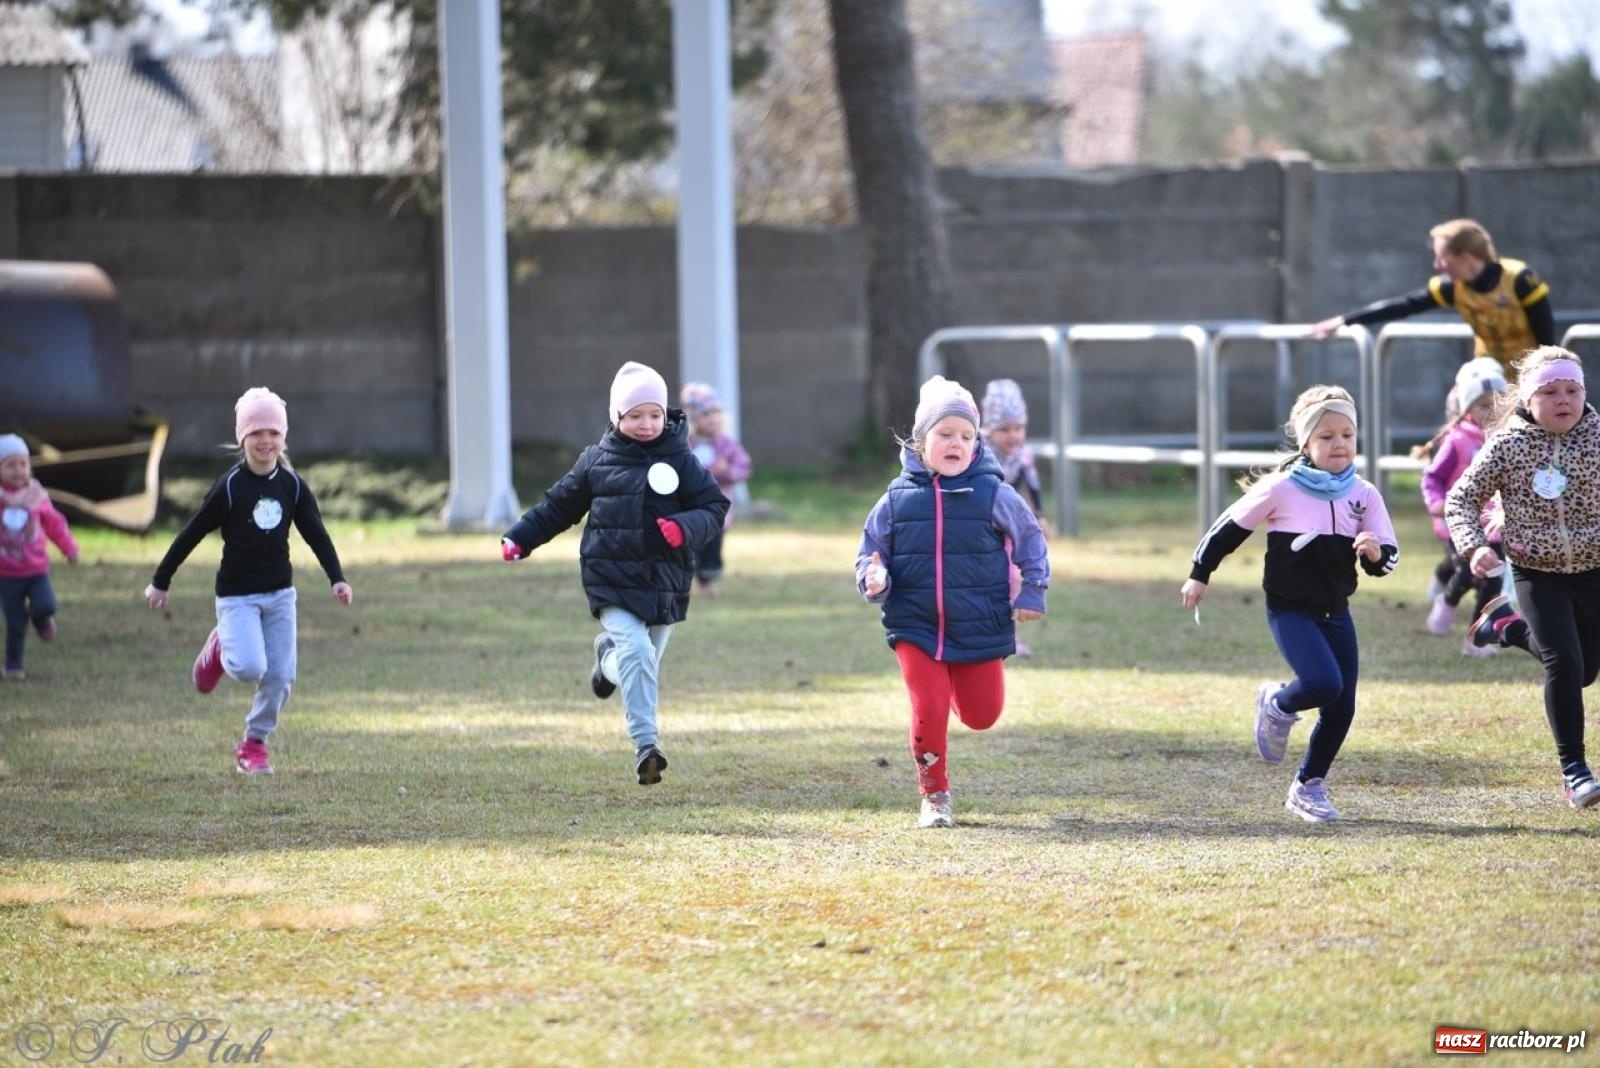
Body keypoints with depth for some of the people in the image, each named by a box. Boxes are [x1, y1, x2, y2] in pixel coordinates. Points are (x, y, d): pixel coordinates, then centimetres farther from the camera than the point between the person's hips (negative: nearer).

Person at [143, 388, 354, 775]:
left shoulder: (292, 485, -1)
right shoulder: (230, 487, -12)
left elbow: (316, 535, 4)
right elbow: (192, 534, -6)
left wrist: (337, 579, -10)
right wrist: (160, 582, 0)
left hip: (280, 594, 4)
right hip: (237, 595, -4)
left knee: (280, 675, 0)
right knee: (250, 667, -21)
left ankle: (254, 744, 17)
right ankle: (220, 651, 14)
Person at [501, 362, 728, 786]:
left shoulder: (681, 462, 1)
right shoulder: (597, 460, 4)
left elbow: (715, 507, 1)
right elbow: (560, 504, 16)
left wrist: (686, 528, -20)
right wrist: (520, 538, 12)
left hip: (665, 584, 2)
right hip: (613, 580, -2)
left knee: (645, 663, 11)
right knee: (636, 650, -21)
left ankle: (609, 656, 48)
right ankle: (646, 743, -18)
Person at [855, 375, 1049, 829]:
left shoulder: (993, 494, -6)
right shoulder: (897, 500, -4)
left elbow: (1031, 538, 9)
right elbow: (869, 556, 5)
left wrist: (1033, 591, 4)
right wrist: (874, 581, -18)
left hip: (980, 631, 1)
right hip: (916, 628, -1)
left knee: (981, 715, 7)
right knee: (929, 708, -13)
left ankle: (956, 688, 45)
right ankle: (934, 795, 10)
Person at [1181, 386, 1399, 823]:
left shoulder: (1363, 494, 0)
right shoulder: (1282, 488, -11)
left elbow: (1387, 556, 1)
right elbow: (1231, 527, 0)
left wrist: (1376, 553, -23)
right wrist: (1199, 574, 6)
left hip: (1336, 611, 5)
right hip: (1290, 610, -5)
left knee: (1341, 707, 2)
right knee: (1324, 683, -25)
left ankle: (1308, 786, 21)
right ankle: (1277, 705, 9)